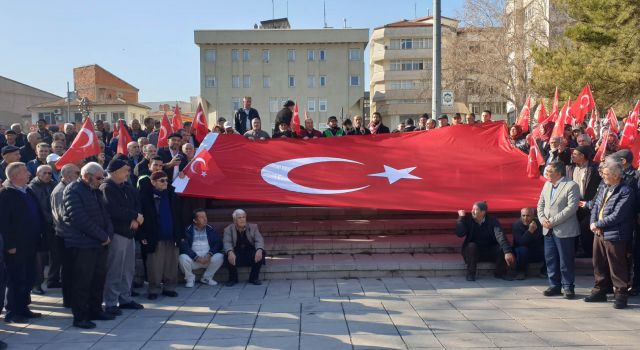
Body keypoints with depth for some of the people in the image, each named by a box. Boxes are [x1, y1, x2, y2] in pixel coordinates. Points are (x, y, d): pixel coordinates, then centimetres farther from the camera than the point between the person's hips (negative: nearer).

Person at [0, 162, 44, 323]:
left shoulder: (28, 191, 12)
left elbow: (38, 214, 17)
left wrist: (39, 235, 10)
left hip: (30, 245, 8)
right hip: (15, 247, -8)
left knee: (28, 279, 14)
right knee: (15, 280, 1)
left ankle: (23, 308, 26)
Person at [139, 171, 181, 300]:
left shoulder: (171, 195, 11)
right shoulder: (146, 196, -4)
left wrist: (179, 234, 10)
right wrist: (143, 236, -10)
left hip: (171, 237, 4)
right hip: (155, 238, -4)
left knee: (171, 265, 7)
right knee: (154, 266, 0)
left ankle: (169, 287, 18)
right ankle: (153, 289, 11)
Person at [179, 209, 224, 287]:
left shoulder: (210, 230, 6)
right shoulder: (188, 230, -3)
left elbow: (218, 243, -1)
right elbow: (184, 246, -13)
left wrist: (209, 254, -18)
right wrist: (196, 257, -23)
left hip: (208, 259, 2)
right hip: (193, 259, -2)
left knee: (219, 256, -25)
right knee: (183, 258, -32)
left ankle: (206, 278, -1)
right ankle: (190, 279, -3)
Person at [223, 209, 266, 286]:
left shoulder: (253, 227, 5)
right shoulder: (228, 229, 1)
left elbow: (259, 240, -7)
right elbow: (227, 242, -15)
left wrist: (259, 250, -31)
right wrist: (230, 252, -38)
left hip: (250, 253, 1)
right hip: (236, 254, -1)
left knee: (261, 254, -28)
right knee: (227, 256, -32)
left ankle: (254, 278, -8)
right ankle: (233, 278, -8)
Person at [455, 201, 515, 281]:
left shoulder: (492, 221, -11)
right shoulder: (468, 220, -7)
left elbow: (500, 236, -27)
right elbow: (459, 234, -18)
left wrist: (507, 252, -42)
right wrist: (461, 218, -22)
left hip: (490, 251, 0)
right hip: (473, 250, 0)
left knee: (502, 248, -25)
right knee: (472, 245, -32)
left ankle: (500, 272, -2)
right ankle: (470, 274, -21)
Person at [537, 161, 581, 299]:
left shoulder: (571, 186, -10)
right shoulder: (547, 185, 12)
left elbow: (572, 207, -18)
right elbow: (540, 204, 16)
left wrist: (553, 221, -19)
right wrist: (542, 218, -3)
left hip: (564, 230, -7)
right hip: (548, 230, 7)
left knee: (566, 261, 2)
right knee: (550, 259, 11)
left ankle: (568, 287, 14)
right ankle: (554, 285, 22)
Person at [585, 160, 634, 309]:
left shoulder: (625, 192, -14)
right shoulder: (605, 190, 12)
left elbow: (617, 215, -21)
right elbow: (596, 207, 14)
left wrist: (598, 224, -14)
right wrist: (593, 223, -5)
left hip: (615, 236, -8)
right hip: (599, 234, 8)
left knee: (617, 268, 1)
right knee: (599, 265, 16)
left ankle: (621, 295, 11)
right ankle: (600, 291, 29)